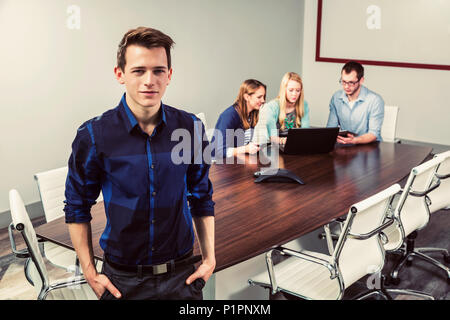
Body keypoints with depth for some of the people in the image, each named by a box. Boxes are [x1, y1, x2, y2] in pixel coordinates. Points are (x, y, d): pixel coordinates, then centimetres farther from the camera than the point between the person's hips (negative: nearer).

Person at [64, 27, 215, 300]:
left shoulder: (190, 128, -5)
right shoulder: (94, 135, -11)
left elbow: (202, 199, 5)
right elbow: (77, 208, -1)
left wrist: (210, 259, 2)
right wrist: (90, 272, -3)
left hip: (182, 276, 2)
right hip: (122, 280, -1)